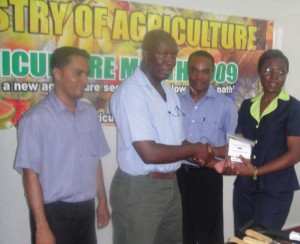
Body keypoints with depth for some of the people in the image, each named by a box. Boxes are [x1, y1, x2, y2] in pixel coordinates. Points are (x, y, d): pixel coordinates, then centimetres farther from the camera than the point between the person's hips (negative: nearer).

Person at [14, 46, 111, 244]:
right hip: (54, 212, -6)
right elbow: (31, 174, -14)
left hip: (85, 209, 6)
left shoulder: (90, 113, 4)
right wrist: (42, 227, -15)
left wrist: (102, 201, 15)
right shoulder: (37, 118, -15)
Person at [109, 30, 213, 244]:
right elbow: (149, 153, -25)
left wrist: (207, 158, -3)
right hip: (138, 189, -8)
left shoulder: (169, 93, 10)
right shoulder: (130, 92, -18)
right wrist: (195, 149, -12)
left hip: (171, 184, 9)